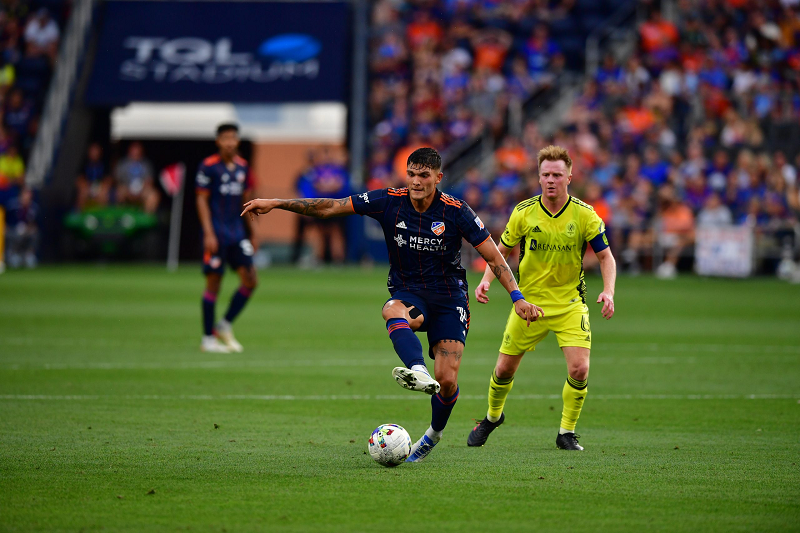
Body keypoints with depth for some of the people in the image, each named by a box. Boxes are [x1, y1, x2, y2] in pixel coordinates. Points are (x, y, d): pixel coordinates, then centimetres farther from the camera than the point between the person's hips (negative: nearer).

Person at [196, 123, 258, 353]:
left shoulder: (242, 166, 10)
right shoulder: (209, 166, -6)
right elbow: (202, 200, -7)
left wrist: (251, 234, 16)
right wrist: (209, 233, -15)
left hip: (237, 232, 6)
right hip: (216, 233, -6)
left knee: (250, 280, -4)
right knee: (213, 284, -3)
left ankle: (225, 326, 13)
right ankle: (208, 338, 6)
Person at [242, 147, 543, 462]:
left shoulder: (456, 212, -11)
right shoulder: (389, 202, -6)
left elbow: (493, 256, -5)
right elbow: (330, 208, -4)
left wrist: (517, 297, -13)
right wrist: (276, 204, -9)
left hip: (449, 298, -1)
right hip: (407, 293, 1)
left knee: (447, 381, -11)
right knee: (392, 311, -38)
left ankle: (435, 433, 21)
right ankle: (419, 372, -61)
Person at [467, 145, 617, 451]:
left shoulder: (584, 215, -9)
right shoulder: (524, 213, -6)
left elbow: (606, 257, -4)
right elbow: (502, 250, 7)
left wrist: (608, 291, -20)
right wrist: (486, 280, -10)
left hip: (570, 303, -1)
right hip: (529, 301, 1)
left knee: (579, 370, -18)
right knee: (504, 370, 7)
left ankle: (566, 433, 2)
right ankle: (492, 417, 37)